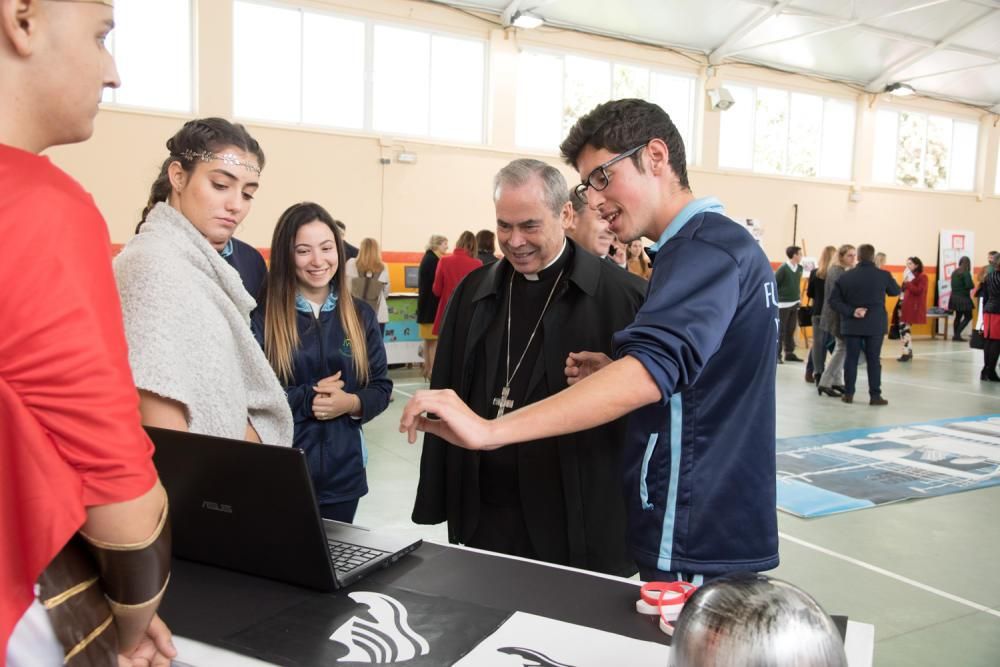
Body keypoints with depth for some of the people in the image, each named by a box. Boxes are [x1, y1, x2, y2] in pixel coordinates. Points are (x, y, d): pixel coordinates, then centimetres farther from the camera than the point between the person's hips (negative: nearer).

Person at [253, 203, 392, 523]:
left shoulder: (360, 315, 4)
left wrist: (351, 403, -13)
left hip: (342, 472, 3)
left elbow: (381, 387, 7)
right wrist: (306, 398, -19)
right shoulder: (261, 316, -7)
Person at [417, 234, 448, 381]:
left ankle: (427, 369, 17)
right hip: (433, 305, -10)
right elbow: (437, 284, -19)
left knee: (429, 340, 13)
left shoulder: (428, 258, 14)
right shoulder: (432, 260, -15)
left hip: (427, 305, 10)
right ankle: (432, 371, -5)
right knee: (434, 340, -7)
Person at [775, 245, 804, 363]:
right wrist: (778, 297, -8)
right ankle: (777, 355, 2)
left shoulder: (799, 268, 6)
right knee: (780, 331, -3)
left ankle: (789, 353, 19)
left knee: (791, 330, 12)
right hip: (783, 304, -6)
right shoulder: (783, 269, -14)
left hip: (795, 304, 6)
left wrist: (799, 297, 14)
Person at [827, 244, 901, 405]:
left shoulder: (846, 277, -2)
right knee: (873, 360, 2)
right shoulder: (883, 275, -5)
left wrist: (851, 312, -8)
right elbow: (896, 291, 14)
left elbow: (833, 300, -5)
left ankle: (848, 394, 10)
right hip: (875, 325, -1)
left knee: (851, 359, 6)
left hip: (852, 324, 1)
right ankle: (875, 395, 3)